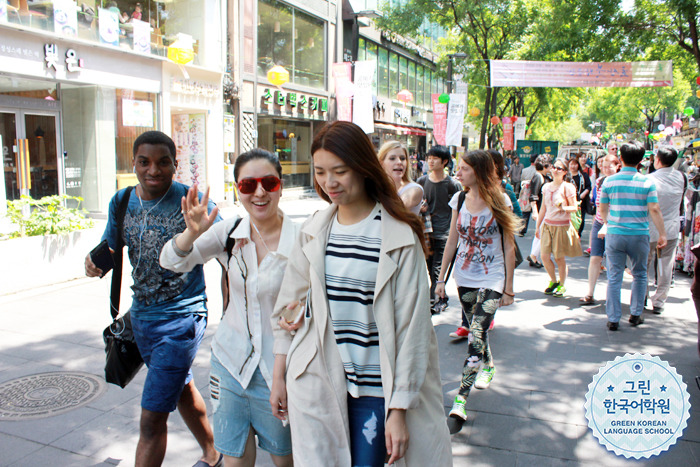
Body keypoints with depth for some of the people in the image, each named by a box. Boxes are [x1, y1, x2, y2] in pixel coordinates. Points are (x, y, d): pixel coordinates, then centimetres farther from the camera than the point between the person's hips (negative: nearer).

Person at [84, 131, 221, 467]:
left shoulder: (192, 202, -16)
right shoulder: (121, 202, 1)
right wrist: (95, 263, -10)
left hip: (181, 319, -7)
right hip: (141, 315, 7)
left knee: (152, 419, -5)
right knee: (181, 388, 25)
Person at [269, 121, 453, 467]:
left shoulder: (399, 237, -11)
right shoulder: (313, 232, 2)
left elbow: (410, 326, -10)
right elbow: (287, 306, 10)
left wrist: (399, 409, -9)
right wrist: (278, 376, 11)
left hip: (374, 387, -3)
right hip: (314, 383, 3)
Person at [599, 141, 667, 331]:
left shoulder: (609, 181, -1)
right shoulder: (647, 182, -6)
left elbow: (602, 209, 8)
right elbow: (654, 210, -9)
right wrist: (662, 234, 0)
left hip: (614, 235, 1)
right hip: (639, 235, 0)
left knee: (614, 277, 5)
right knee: (639, 275, 18)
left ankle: (613, 319, 5)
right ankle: (635, 314, 21)